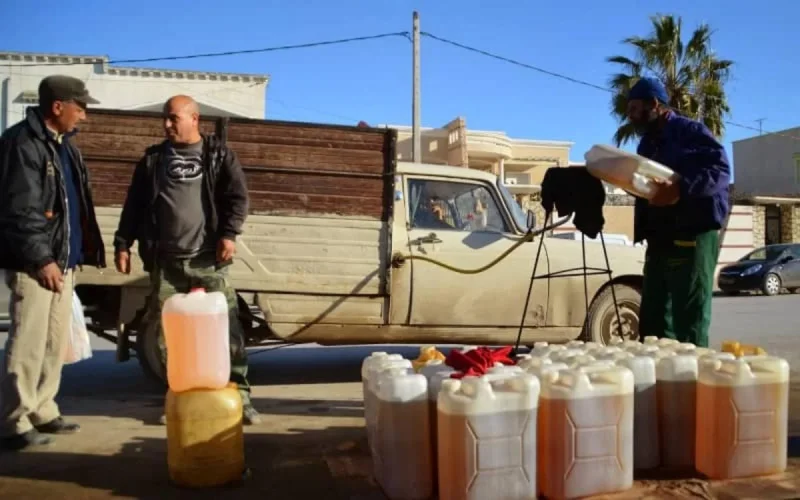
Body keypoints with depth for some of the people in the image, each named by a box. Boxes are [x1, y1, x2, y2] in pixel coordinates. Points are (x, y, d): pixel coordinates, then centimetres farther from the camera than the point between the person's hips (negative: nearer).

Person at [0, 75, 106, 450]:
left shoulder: (64, 144, 16)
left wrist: (81, 250, 14)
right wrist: (41, 258, -17)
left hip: (63, 259, 9)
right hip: (34, 263, -9)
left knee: (55, 343, 13)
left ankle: (41, 411, 23)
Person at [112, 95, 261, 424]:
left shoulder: (219, 156, 6)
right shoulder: (153, 159, 14)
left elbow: (238, 197, -2)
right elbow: (134, 204, 13)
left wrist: (229, 234, -15)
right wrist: (123, 243, 6)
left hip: (208, 259, -3)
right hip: (165, 261, 3)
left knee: (227, 327, -4)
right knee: (165, 332, 5)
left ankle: (239, 395, 3)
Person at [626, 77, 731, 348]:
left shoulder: (690, 131, -4)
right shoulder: (647, 143, 21)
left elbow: (721, 169, -16)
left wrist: (681, 189, -29)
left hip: (692, 237, -9)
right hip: (659, 239, 9)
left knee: (689, 323, -7)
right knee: (653, 321, 11)